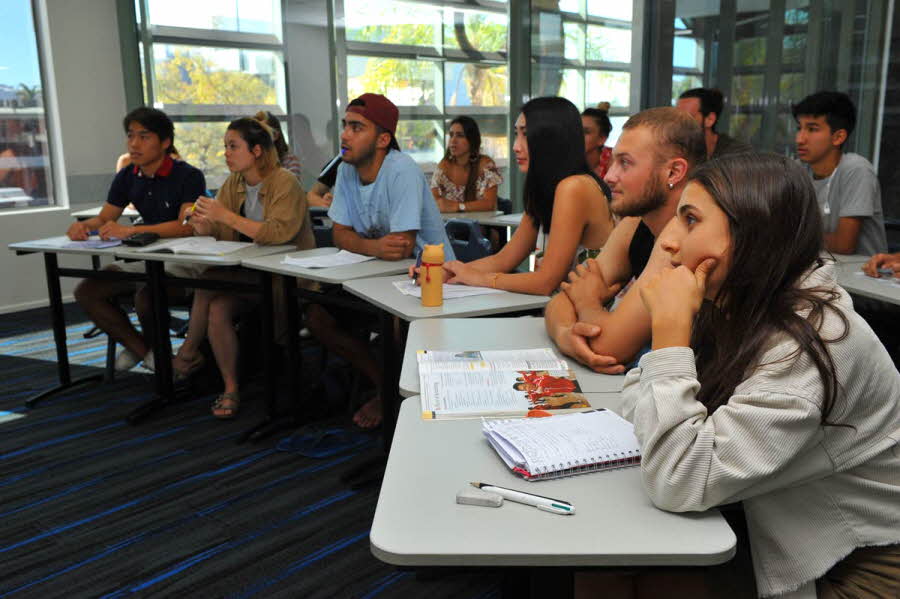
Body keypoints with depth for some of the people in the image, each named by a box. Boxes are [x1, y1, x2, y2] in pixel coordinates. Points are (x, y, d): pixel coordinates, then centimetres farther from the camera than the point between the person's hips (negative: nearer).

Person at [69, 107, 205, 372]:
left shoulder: (188, 176, -14)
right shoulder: (127, 177, 8)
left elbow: (186, 225, -27)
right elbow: (104, 218, 12)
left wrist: (130, 230, -37)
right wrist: (84, 226, -14)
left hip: (184, 260, -8)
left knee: (145, 296, -34)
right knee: (87, 291, -7)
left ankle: (155, 348, 0)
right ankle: (142, 349, 2)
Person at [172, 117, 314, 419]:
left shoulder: (285, 182, -12)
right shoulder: (233, 183, 10)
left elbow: (279, 233, -27)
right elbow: (213, 232, 10)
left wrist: (226, 216, -29)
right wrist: (200, 223, -15)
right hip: (247, 274, 6)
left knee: (209, 281, -23)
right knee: (216, 310, -23)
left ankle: (189, 351, 0)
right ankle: (230, 388, -8)